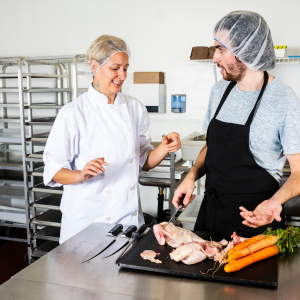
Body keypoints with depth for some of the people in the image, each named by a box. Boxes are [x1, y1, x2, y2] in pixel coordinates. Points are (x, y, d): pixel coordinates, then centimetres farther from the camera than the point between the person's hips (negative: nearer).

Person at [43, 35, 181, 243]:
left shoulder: (136, 108, 5)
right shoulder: (72, 114, -10)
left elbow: (144, 162, 9)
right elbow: (54, 171, -9)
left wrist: (165, 148, -9)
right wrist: (82, 175, -27)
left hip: (130, 216, 4)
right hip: (87, 219, -4)